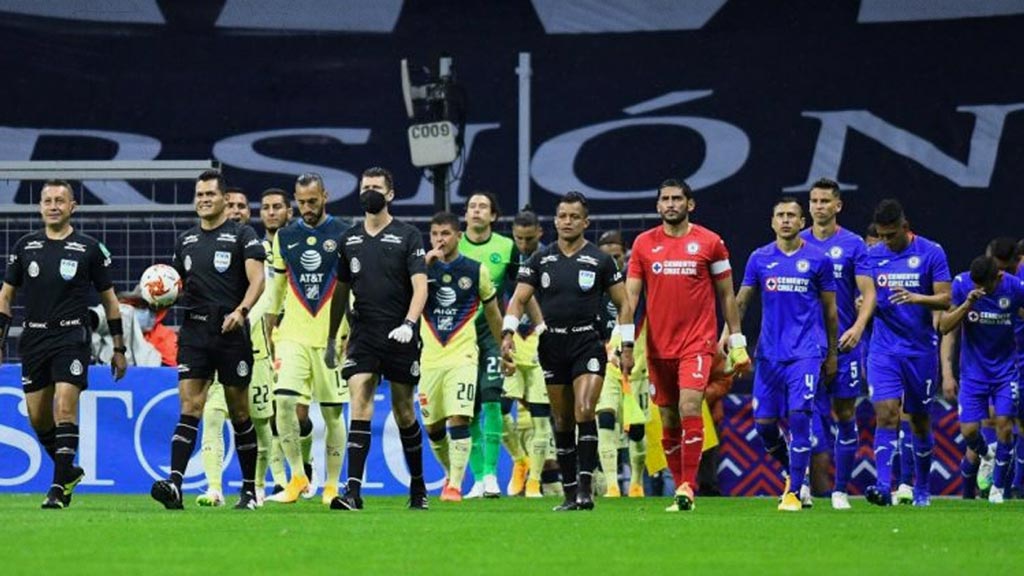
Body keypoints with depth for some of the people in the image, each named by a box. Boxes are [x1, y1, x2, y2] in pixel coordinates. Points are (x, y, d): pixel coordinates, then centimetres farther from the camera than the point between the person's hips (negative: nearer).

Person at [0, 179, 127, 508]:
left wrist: (119, 348, 6)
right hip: (34, 339, 4)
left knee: (65, 408, -16)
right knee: (38, 417, 5)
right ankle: (69, 471, 27)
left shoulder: (89, 249, 2)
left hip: (72, 337, -4)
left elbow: (109, 299, 8)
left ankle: (59, 487, -14)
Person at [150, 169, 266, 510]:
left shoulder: (242, 236, -1)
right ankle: (174, 484, -21)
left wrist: (241, 310, -29)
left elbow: (257, 280, -12)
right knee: (189, 408, -9)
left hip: (232, 332, -3)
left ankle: (249, 490, 17)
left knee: (238, 411, 5)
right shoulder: (186, 241, 15)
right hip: (194, 331, 3)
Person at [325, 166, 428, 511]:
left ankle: (418, 486, 23)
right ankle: (353, 491, -19)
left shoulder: (407, 236, 0)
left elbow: (420, 286, -7)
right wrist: (331, 339, 18)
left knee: (404, 414, 6)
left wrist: (409, 324, -23)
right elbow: (341, 291, 19)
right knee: (359, 404, -12)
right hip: (363, 336, 2)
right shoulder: (349, 240, 11)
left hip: (400, 337, -2)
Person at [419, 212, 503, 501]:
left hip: (462, 356, -3)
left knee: (458, 418, -16)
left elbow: (492, 313, 13)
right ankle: (451, 472, 31)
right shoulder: (424, 267, 5)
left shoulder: (476, 271, 2)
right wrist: (425, 265, -21)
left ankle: (455, 484, -14)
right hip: (430, 357, 3)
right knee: (432, 426, 7)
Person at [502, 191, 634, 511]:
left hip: (588, 343, -3)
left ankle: (585, 487, -17)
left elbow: (623, 304, 7)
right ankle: (569, 492, 11)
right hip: (552, 345, 3)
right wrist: (508, 332, -11)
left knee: (584, 412, -18)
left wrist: (627, 346, 1)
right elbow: (519, 300, 5)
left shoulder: (600, 261, 2)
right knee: (562, 421, 6)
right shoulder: (540, 260, 7)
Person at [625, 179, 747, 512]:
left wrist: (737, 343, 6)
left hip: (697, 343, -3)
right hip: (658, 346, 3)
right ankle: (681, 488, 16)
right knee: (668, 423, 6)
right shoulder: (644, 244, 7)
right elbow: (630, 294, 5)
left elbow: (727, 296, 8)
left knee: (689, 409, -19)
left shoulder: (710, 242, 2)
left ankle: (687, 488, -19)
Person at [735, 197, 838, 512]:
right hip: (769, 352, 3)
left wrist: (832, 354, 10)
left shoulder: (818, 260, 2)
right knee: (764, 422, 1)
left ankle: (794, 492, -8)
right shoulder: (760, 259, 7)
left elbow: (830, 309, 9)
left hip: (806, 352, -3)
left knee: (798, 416, -14)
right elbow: (741, 301, 10)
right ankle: (792, 471, 28)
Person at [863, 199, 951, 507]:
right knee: (886, 414, -14)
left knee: (920, 419, 9)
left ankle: (922, 489, 25)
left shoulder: (931, 253, -4)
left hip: (921, 350, -1)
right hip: (884, 350, 1)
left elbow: (945, 299, -8)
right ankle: (883, 487, -22)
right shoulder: (872, 256, 5)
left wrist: (915, 298, -25)